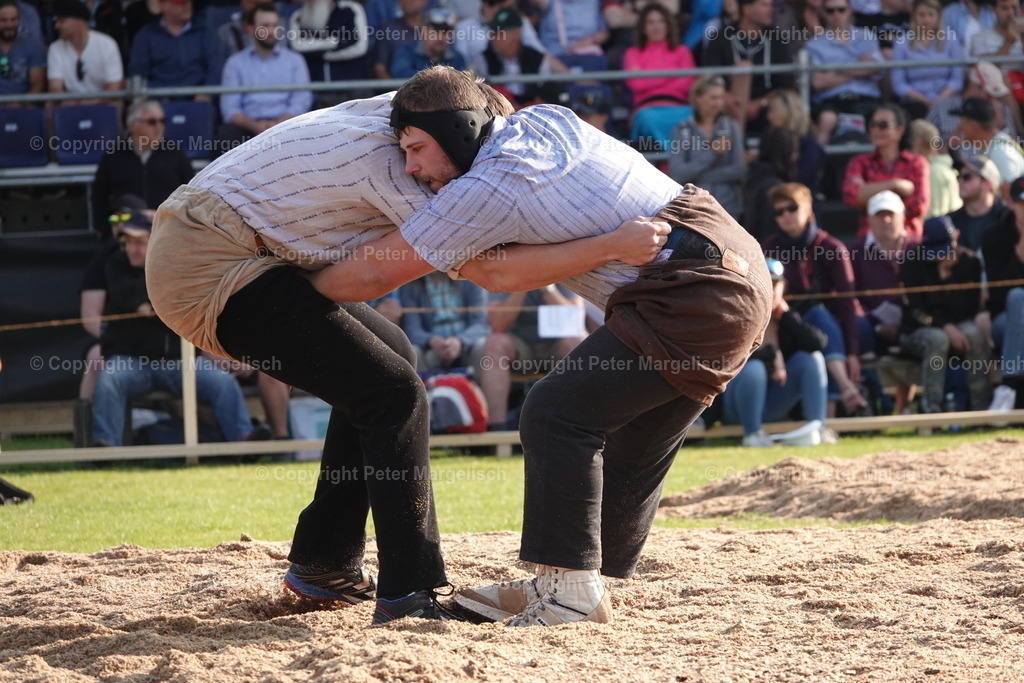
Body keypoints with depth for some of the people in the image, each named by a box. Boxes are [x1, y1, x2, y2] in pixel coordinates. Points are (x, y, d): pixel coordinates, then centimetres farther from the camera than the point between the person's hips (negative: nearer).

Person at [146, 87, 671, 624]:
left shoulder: (387, 115, 10)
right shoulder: (389, 159, -17)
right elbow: (495, 272, -22)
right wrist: (615, 245, -24)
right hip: (207, 271, -10)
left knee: (389, 354, 19)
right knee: (394, 392, -11)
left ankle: (322, 563, 23)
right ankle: (408, 593, -12)